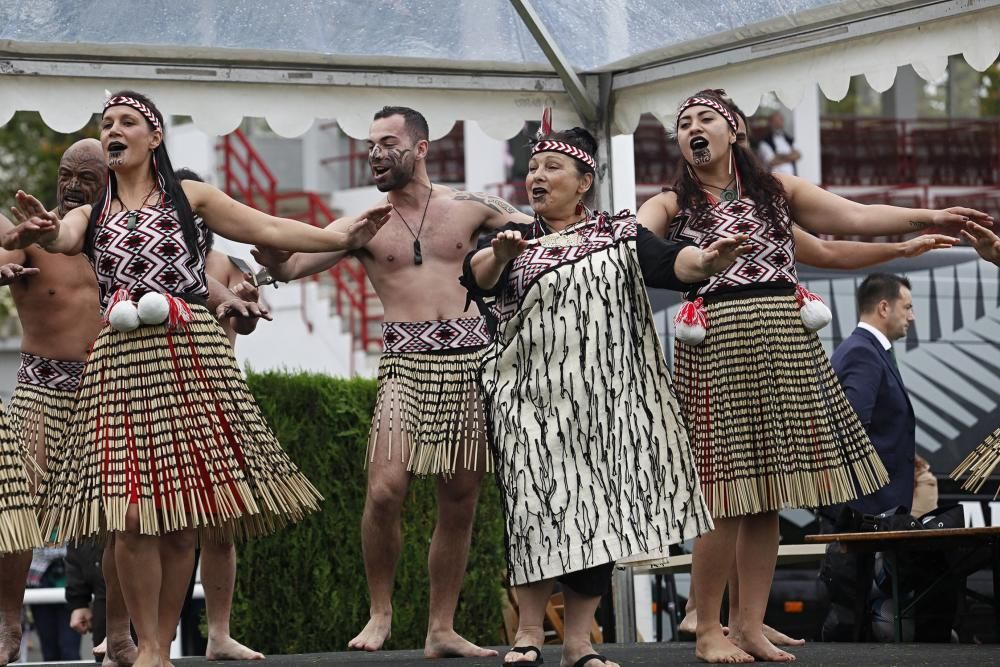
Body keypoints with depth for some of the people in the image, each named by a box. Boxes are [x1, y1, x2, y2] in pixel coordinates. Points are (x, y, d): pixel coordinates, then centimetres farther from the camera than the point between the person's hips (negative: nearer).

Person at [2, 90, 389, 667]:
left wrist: (344, 237, 2)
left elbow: (269, 228, 10)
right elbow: (62, 237, -7)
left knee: (183, 513, -2)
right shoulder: (91, 215, 15)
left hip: (193, 359, 0)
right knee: (134, 515, -9)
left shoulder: (191, 198, 13)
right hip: (123, 361, 0)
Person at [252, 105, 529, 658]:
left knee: (460, 504, 4)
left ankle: (441, 630, 14)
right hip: (407, 362, -1)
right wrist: (261, 241, -20)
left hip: (472, 359, 1)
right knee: (385, 491, -17)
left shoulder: (467, 208, 9)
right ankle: (380, 611, 2)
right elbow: (289, 265, 0)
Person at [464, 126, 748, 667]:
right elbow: (476, 277, -12)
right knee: (537, 505, -11)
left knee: (600, 511, 0)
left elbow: (668, 262, -9)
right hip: (531, 398, -1)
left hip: (604, 397, 1)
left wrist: (706, 261, -31)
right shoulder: (513, 239, 8)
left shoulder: (620, 235, 8)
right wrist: (498, 254, -35)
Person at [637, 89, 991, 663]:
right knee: (727, 496, -7)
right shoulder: (673, 205, 7)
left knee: (769, 495, 4)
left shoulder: (776, 189, 14)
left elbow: (854, 217, 7)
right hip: (716, 345, -3)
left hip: (784, 345, 3)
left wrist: (928, 217, -4)